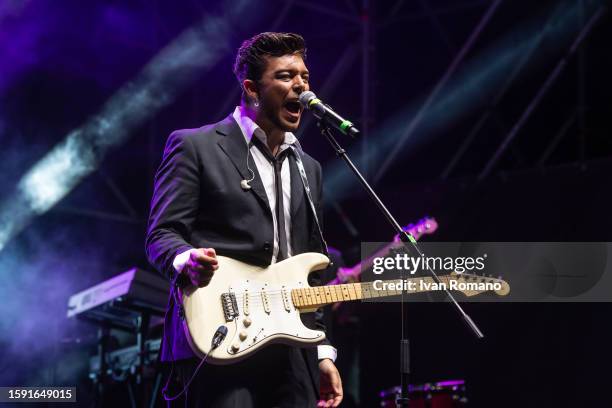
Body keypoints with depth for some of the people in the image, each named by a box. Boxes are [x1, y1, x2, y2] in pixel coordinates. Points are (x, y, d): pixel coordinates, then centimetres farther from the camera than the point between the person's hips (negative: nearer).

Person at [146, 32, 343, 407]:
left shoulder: (308, 168, 22)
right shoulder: (195, 146, 3)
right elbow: (161, 234, -4)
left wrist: (323, 352, 16)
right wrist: (188, 261, -26)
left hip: (293, 350, 6)